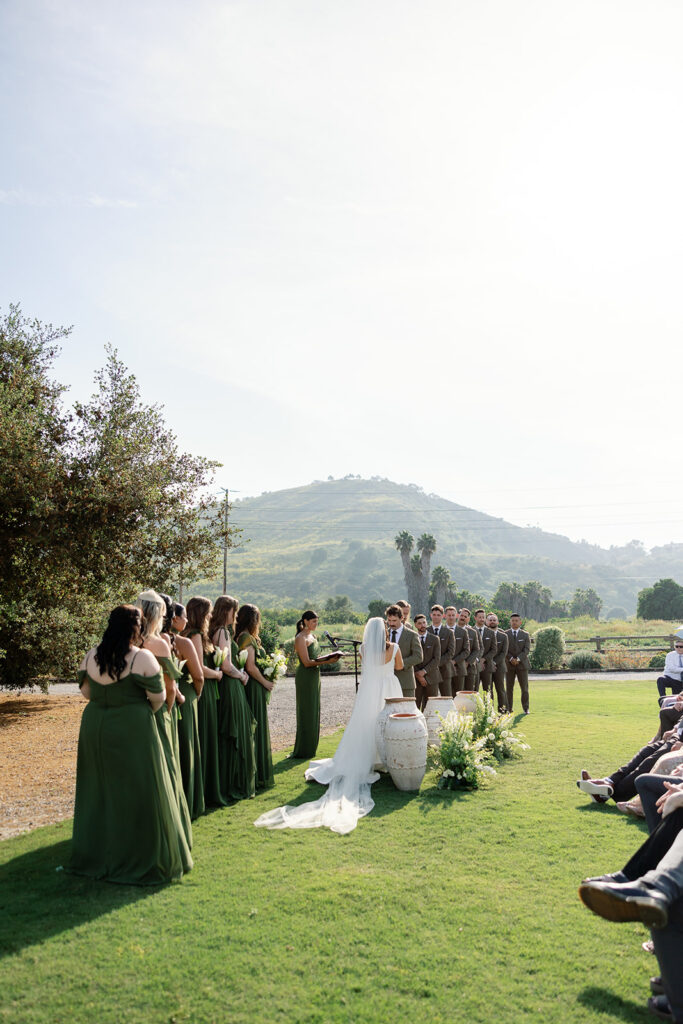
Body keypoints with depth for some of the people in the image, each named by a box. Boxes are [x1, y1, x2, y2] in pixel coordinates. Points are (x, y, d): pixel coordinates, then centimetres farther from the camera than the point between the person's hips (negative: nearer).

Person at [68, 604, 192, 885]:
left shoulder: (91, 656, -1)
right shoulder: (142, 658, -15)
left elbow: (85, 691, 10)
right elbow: (158, 697, -11)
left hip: (94, 725, 5)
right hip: (132, 730, -5)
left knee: (99, 791, 18)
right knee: (138, 793, 6)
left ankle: (95, 855, 30)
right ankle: (141, 859, 16)